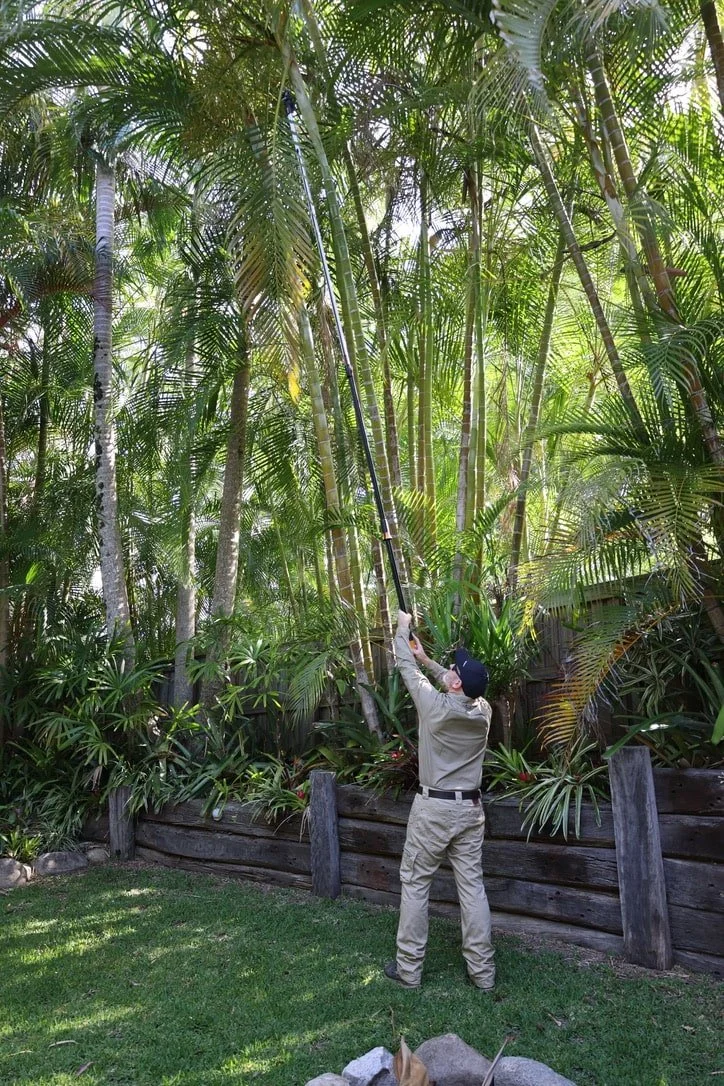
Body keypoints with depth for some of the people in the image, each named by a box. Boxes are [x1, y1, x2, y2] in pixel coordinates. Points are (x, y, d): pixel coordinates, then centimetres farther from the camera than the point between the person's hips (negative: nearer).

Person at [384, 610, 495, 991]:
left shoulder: (435, 705, -16)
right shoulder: (483, 710, -3)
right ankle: (483, 971, 14)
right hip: (470, 808, 5)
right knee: (472, 887, 9)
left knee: (415, 884, 8)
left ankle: (409, 969, 15)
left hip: (433, 808, -5)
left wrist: (403, 628, 14)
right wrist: (428, 660, 26)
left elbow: (406, 668, -1)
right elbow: (461, 687, 19)